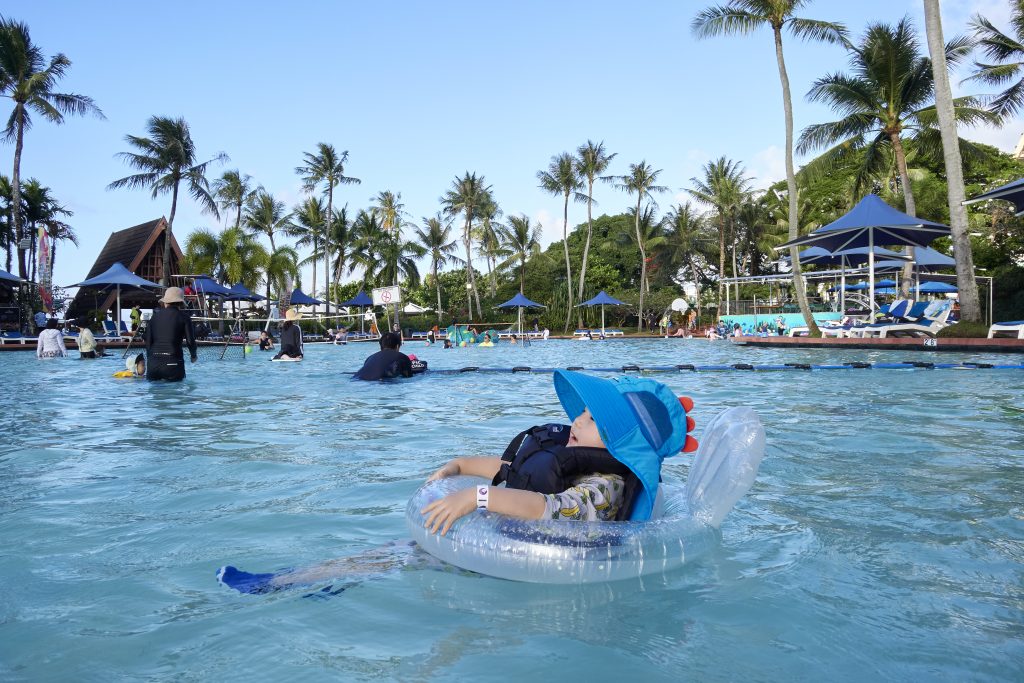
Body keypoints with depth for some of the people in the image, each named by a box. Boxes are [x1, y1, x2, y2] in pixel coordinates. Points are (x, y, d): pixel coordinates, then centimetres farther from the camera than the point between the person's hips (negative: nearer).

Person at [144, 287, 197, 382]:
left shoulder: (155, 316, 11)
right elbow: (190, 340, -2)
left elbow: (148, 341, 10)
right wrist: (193, 356, 17)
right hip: (173, 362, -3)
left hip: (153, 363, 3)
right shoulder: (183, 317, 1)